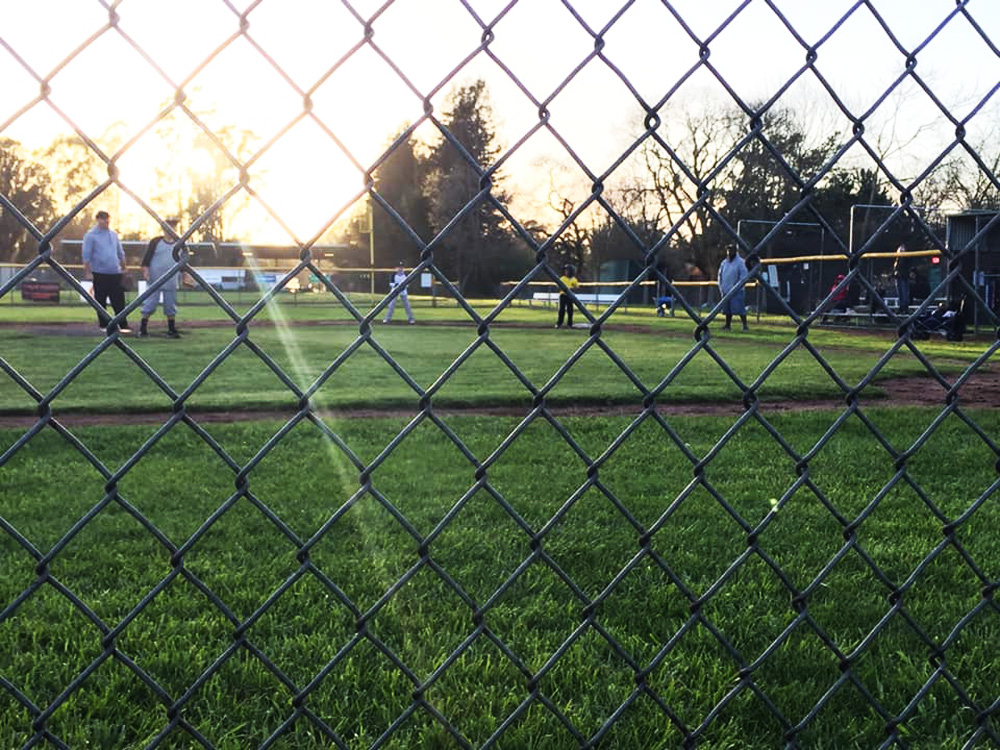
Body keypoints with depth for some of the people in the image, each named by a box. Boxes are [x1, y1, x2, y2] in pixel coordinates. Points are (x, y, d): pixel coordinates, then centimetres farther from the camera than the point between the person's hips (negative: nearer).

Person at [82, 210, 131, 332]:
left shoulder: (113, 235, 13)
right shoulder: (91, 236, -3)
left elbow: (120, 253, 20)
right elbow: (86, 255, -5)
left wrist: (123, 268, 19)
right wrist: (87, 271, -10)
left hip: (115, 273, 4)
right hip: (100, 273, -4)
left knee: (119, 301, 0)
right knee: (101, 301, 5)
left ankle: (123, 325, 1)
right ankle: (103, 325, 14)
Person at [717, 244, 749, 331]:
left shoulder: (740, 262, -4)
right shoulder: (724, 262, 13)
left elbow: (744, 276, -10)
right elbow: (720, 276, 18)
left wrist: (737, 287, -15)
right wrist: (721, 287, 8)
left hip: (736, 291, -6)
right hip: (726, 290, 6)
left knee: (739, 308, -11)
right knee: (727, 309, 9)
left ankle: (745, 325, -9)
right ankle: (728, 325, 18)